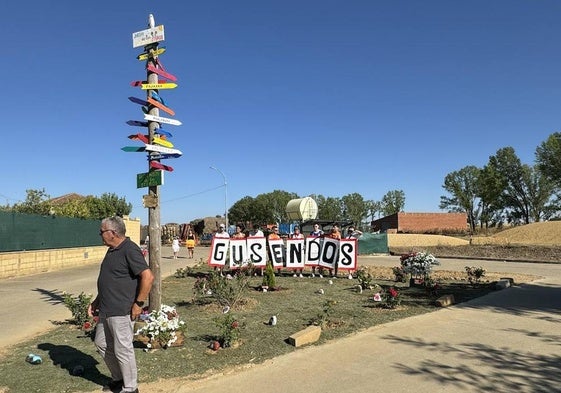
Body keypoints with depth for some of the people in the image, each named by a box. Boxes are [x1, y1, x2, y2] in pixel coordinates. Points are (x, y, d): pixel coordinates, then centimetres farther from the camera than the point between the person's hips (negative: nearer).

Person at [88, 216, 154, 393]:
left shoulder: (130, 250, -19)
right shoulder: (112, 250, 12)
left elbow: (148, 277, -26)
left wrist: (138, 303, -22)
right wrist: (97, 301, 20)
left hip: (122, 312, -10)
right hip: (106, 310, 10)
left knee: (122, 349, 2)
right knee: (102, 344, 20)